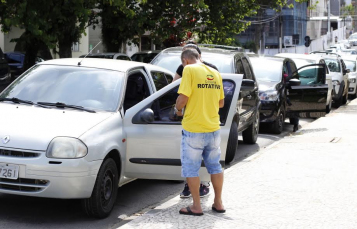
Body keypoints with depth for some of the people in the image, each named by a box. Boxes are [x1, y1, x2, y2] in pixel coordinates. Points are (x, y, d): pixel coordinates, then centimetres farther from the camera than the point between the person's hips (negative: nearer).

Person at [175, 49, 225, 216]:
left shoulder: (190, 70, -9)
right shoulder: (215, 73, 11)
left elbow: (183, 97, -17)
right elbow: (221, 102, 15)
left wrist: (178, 109, 2)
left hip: (193, 129, -6)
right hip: (213, 128, 6)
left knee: (191, 168, 5)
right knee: (215, 166, 16)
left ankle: (196, 207, 8)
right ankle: (218, 203, 22)